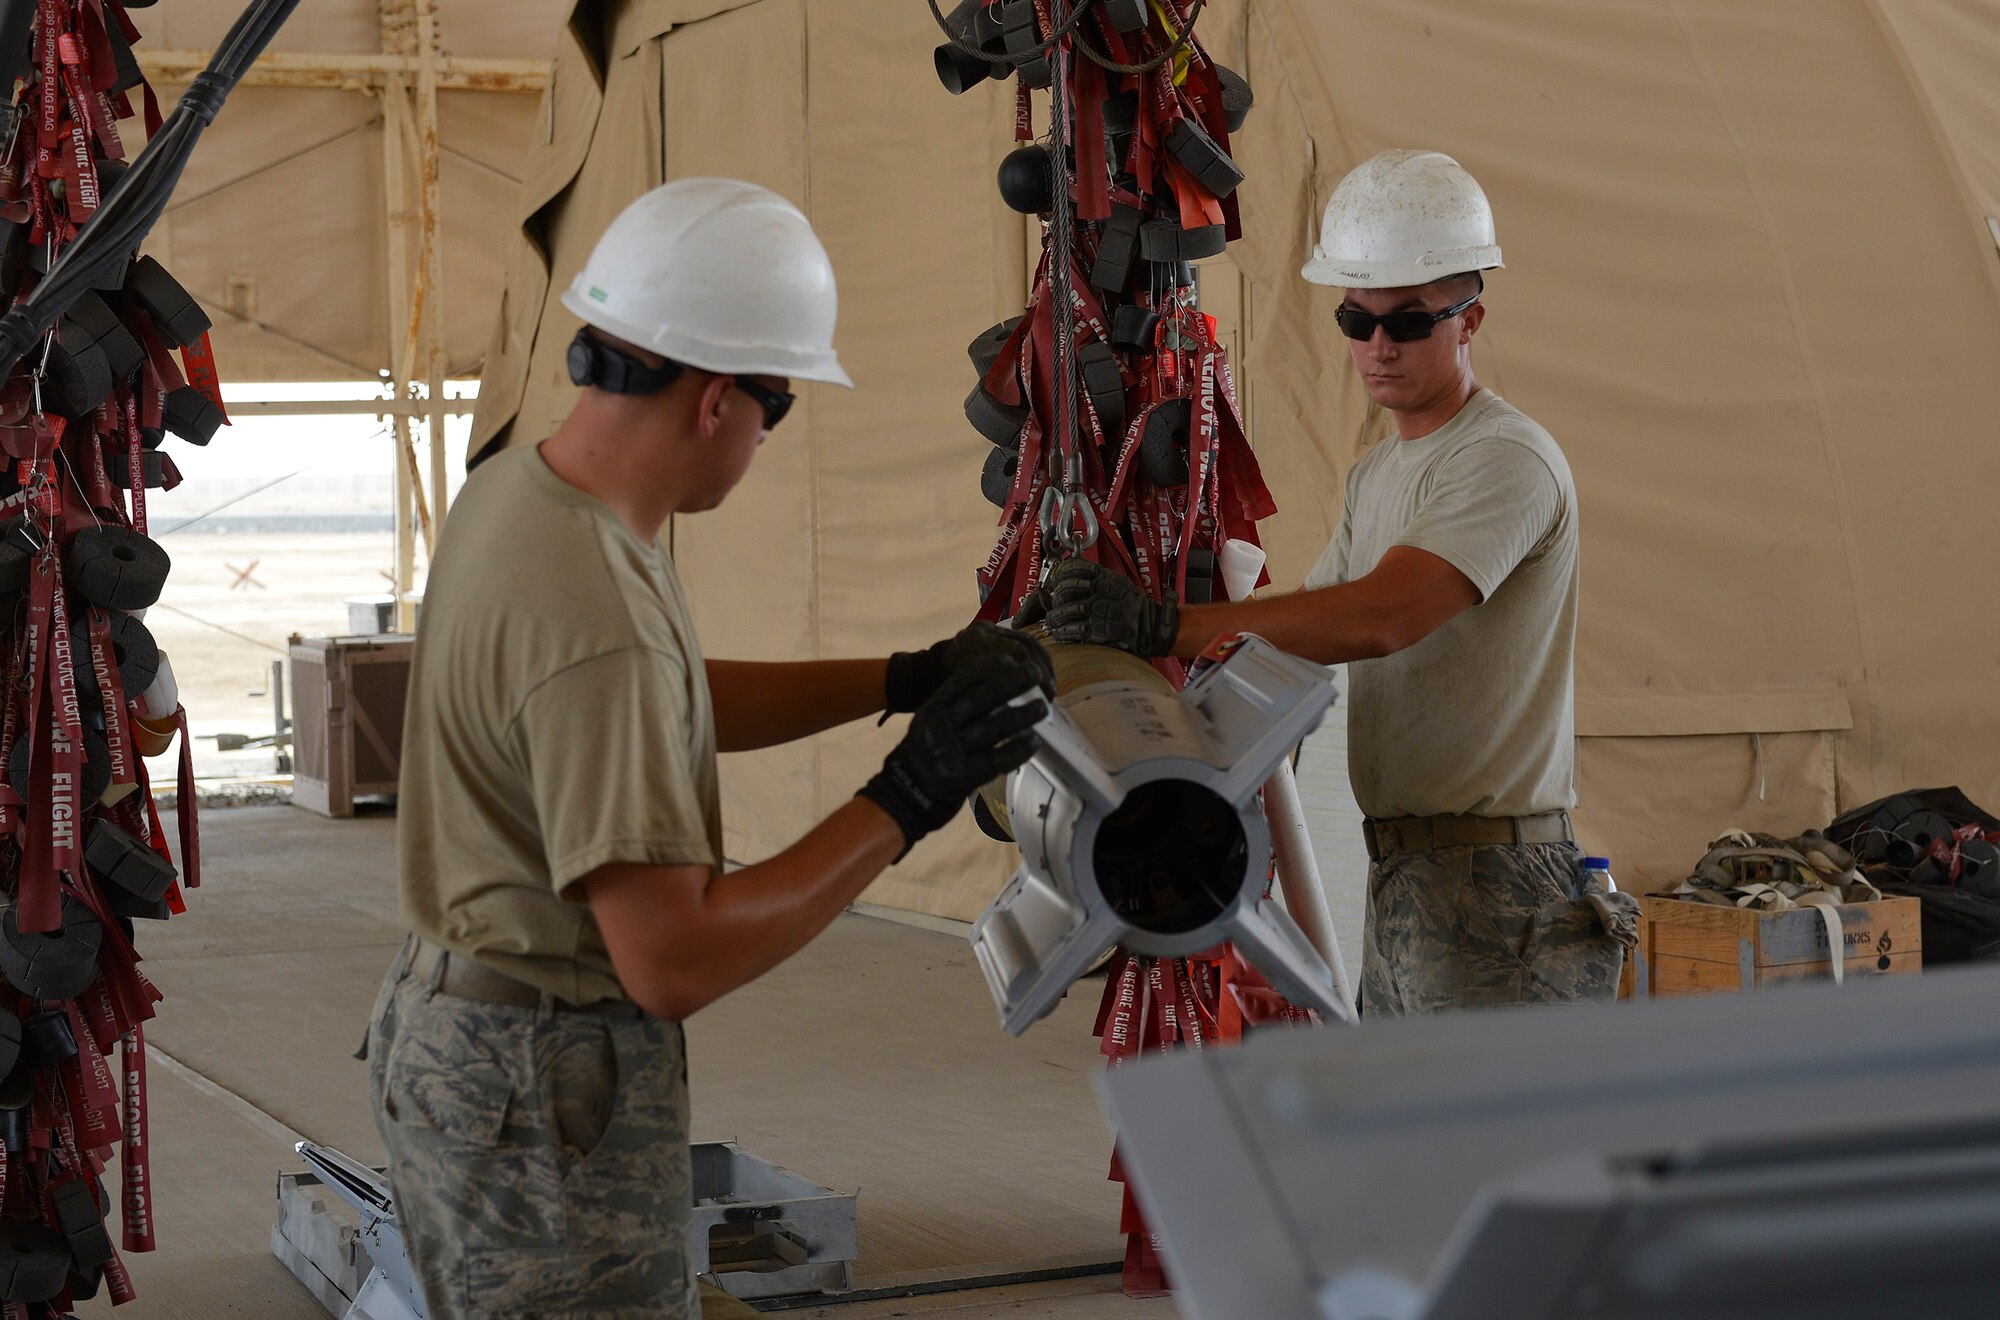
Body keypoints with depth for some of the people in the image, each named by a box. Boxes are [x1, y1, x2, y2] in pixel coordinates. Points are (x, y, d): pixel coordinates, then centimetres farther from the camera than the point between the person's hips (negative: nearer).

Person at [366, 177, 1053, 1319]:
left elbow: (674, 702, 17)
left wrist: (902, 681, 9)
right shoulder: (596, 617, -29)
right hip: (544, 1094, -10)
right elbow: (675, 959, -28)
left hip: (461, 1017, 10)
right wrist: (906, 801, -22)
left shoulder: (518, 487, 1)